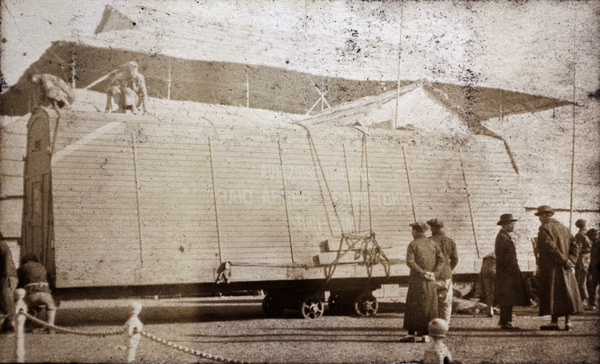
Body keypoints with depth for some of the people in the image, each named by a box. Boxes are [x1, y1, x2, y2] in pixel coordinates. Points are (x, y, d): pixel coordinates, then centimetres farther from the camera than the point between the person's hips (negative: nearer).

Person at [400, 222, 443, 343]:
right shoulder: (431, 243, 7)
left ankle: (411, 334, -2)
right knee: (429, 307, 9)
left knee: (413, 306, 1)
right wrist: (434, 273, -7)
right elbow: (441, 257, -4)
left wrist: (423, 273, -14)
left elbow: (410, 262, -17)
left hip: (417, 280, -4)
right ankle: (425, 334, 8)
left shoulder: (413, 244, -4)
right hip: (430, 282, 4)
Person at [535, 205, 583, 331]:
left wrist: (565, 261, -16)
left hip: (551, 268, -7)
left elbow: (551, 247, -20)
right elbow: (574, 245, 11)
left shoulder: (545, 228, -10)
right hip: (564, 269, 7)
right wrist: (571, 261, 5)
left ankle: (554, 322, -4)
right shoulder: (563, 228, 14)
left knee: (552, 295, -4)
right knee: (567, 293, 10)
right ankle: (568, 322, 10)